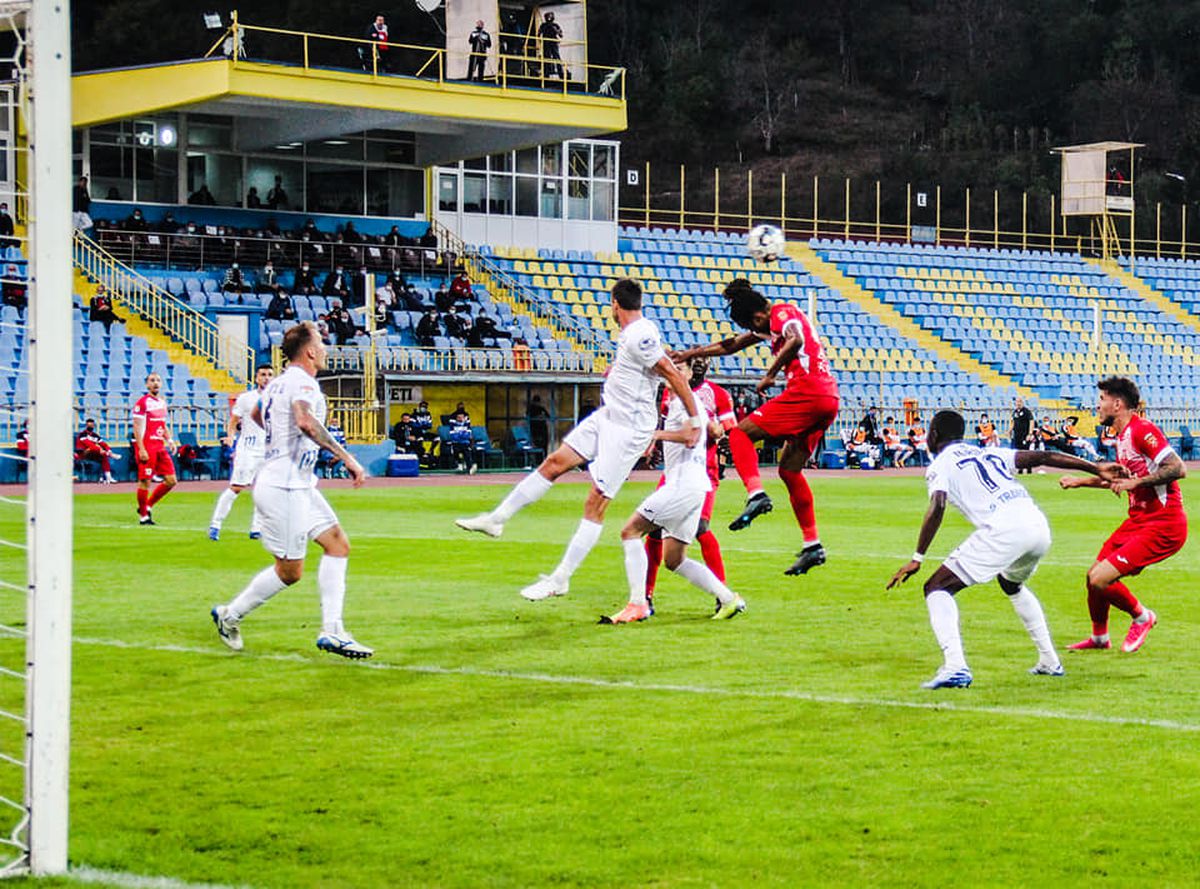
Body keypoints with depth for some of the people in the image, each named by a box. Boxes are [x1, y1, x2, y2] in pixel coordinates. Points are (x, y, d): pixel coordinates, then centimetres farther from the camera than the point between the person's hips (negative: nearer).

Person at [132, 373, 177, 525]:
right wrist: (141, 449, -18)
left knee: (171, 481, 3)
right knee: (145, 481, -4)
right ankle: (143, 516, 7)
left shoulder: (162, 402, 16)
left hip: (160, 446, 8)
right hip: (146, 447, -8)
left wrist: (169, 440, 11)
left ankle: (148, 506, 18)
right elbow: (137, 428, -12)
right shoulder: (142, 403, -8)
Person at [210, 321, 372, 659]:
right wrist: (346, 457, -36)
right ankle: (230, 615, 14)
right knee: (289, 571, -2)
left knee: (338, 544, 4)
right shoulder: (302, 381, -16)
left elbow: (256, 415, 33)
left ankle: (331, 631, 0)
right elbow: (305, 420, -36)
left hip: (299, 486, 10)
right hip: (284, 488, -10)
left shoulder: (278, 382, 13)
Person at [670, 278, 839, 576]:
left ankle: (756, 494, -28)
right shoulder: (770, 323, 27)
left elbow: (796, 341, -24)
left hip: (807, 390, -10)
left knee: (740, 434, -6)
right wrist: (688, 354, 37)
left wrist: (770, 374, -16)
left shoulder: (782, 313, -2)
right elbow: (731, 345, 35)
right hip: (829, 398, 10)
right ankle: (812, 545, 12)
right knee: (789, 469, 14)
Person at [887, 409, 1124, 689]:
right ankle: (1049, 662, 34)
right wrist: (1096, 469, 21)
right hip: (1039, 526, 7)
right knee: (1012, 585, 37)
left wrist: (917, 558, -7)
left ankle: (955, 667, -19)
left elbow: (936, 508, -6)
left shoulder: (941, 464, 12)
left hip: (1004, 528, -7)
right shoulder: (989, 454, 29)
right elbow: (1043, 457, 21)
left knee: (937, 588, 1)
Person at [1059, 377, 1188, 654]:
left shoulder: (1142, 430, -17)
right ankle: (1099, 638, 35)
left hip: (1163, 525, -10)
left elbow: (1178, 468, -26)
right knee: (1093, 575, 13)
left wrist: (1135, 482, -26)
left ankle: (1142, 617, 11)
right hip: (1138, 520, 10)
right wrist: (1081, 482, 31)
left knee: (1101, 579, -15)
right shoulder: (1121, 436, 13)